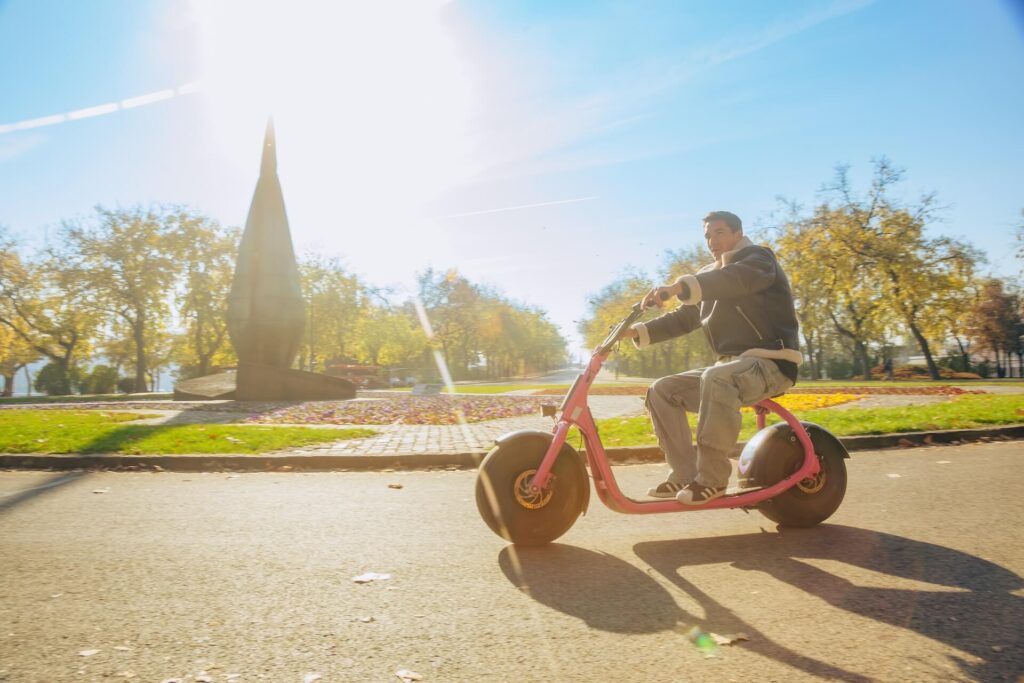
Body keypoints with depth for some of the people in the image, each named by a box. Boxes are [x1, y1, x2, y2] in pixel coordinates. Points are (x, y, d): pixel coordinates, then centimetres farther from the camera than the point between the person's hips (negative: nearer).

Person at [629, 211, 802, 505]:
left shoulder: (758, 258, -3)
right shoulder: (709, 275, 20)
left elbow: (734, 279, -27)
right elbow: (683, 318, 18)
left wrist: (678, 287, -42)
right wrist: (638, 331, 3)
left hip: (771, 361, -8)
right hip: (732, 364, 8)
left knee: (716, 378, -39)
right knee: (663, 390, -5)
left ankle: (712, 478, -28)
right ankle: (684, 474, -5)